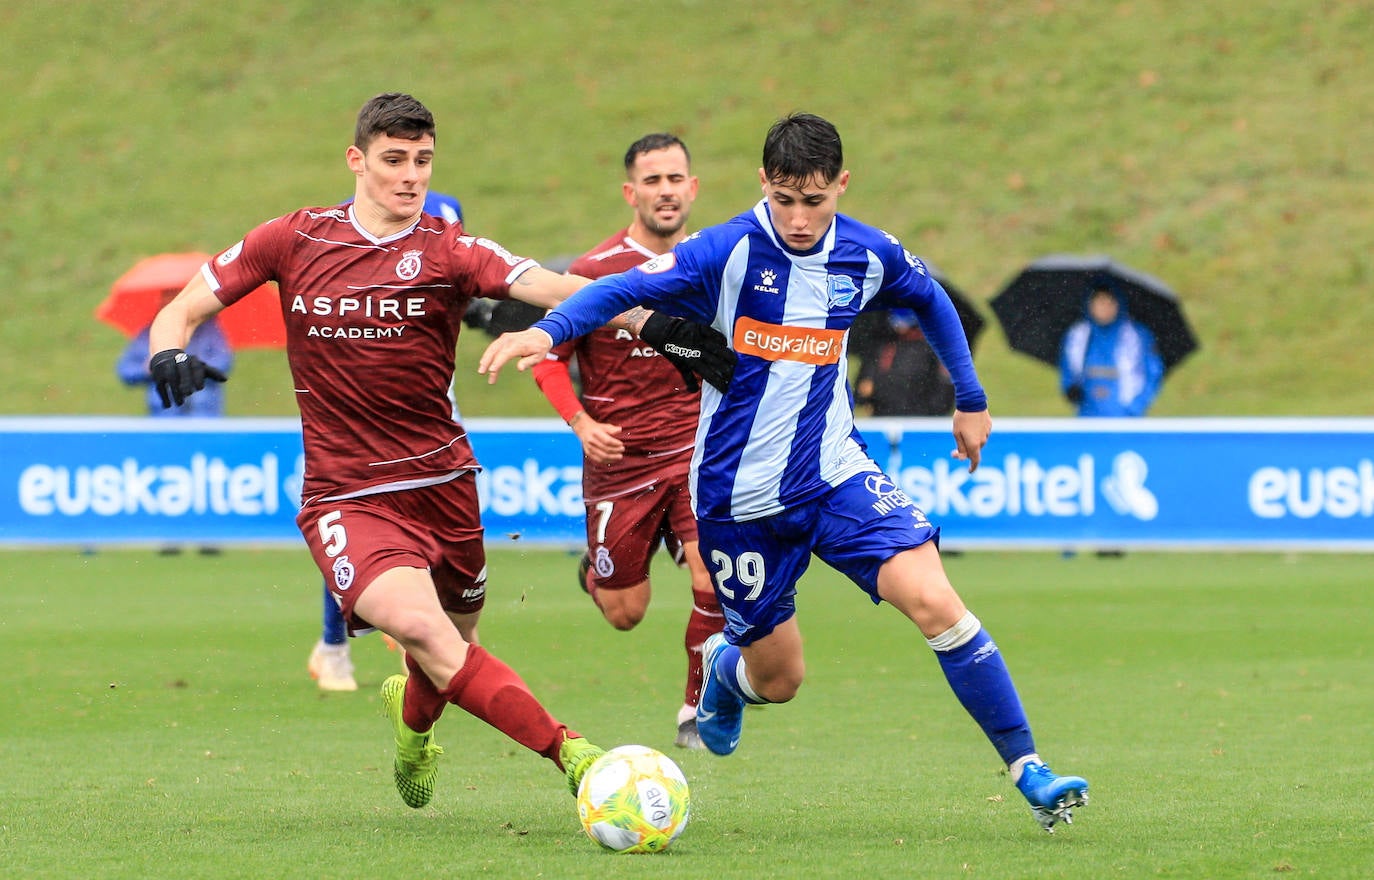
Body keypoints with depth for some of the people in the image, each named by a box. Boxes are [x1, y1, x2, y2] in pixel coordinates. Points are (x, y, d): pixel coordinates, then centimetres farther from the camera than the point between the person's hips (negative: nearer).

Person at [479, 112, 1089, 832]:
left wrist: (970, 399, 23)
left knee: (935, 602, -19)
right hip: (740, 495, -2)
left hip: (835, 472, 2)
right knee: (779, 679, 6)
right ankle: (723, 666, 45)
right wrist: (546, 332, -43)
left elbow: (930, 301, 20)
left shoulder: (868, 256, -3)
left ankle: (1028, 772, -13)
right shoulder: (728, 252, -16)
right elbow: (621, 290, -26)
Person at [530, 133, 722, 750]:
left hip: (695, 452, 2)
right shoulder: (595, 271, -8)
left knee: (715, 576, -21)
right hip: (619, 461, -1)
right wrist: (582, 423, -18)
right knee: (625, 614, 6)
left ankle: (697, 713, -3)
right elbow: (551, 360, -2)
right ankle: (596, 572, 44)